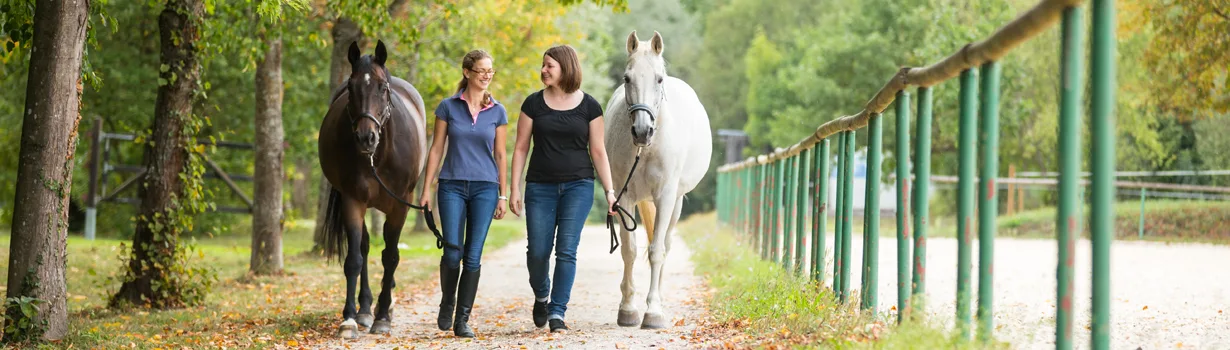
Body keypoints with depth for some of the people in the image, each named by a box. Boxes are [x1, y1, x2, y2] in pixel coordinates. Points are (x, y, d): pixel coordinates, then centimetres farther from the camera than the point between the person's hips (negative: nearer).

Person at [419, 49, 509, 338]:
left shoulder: (497, 112, 5)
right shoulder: (448, 107, 2)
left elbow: (500, 155, 8)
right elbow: (436, 149, 4)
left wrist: (503, 195, 3)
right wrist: (426, 189, 0)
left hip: (485, 188, 1)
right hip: (452, 186, -1)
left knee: (473, 256, -2)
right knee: (452, 252, -9)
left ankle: (462, 320, 5)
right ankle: (446, 304, 19)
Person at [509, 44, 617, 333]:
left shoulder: (589, 106, 1)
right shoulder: (534, 103, 2)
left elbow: (598, 151, 4)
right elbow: (520, 148, 4)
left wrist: (609, 191, -2)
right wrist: (515, 189, -2)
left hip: (578, 186, -1)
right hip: (541, 187, 1)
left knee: (566, 250, -8)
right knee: (537, 251, -1)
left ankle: (557, 312, -3)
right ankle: (541, 297, 27)